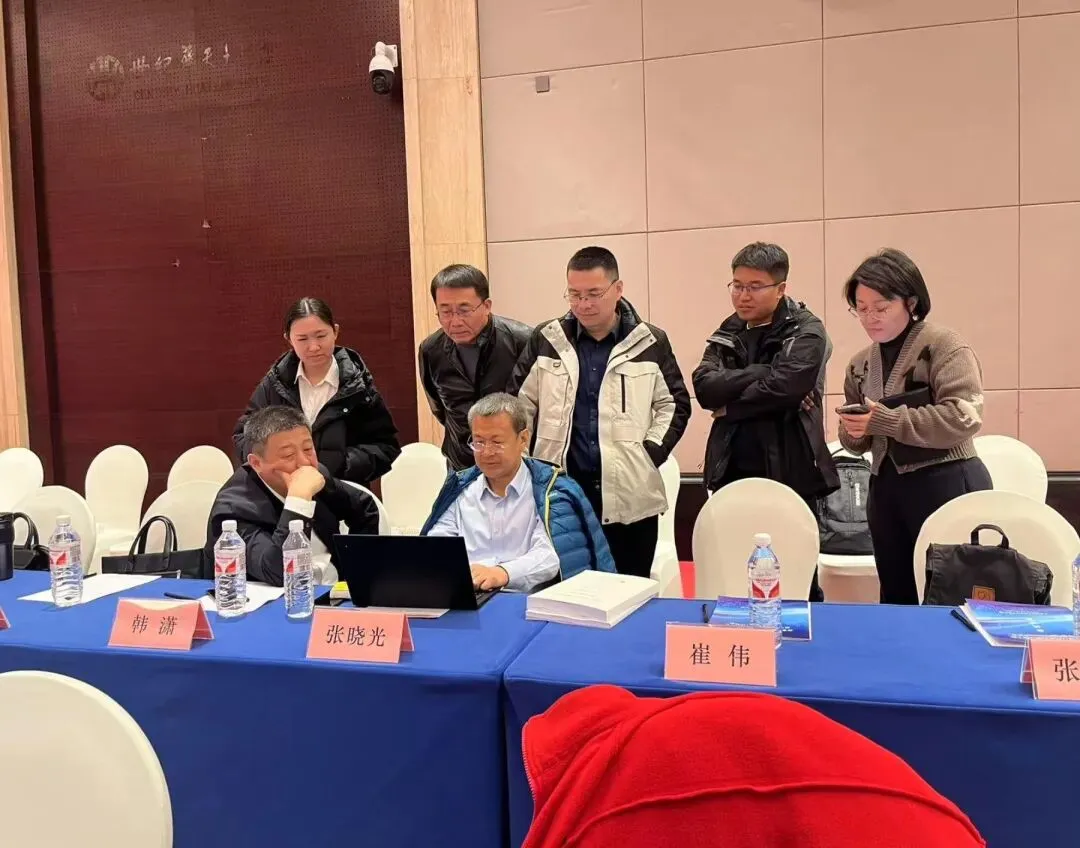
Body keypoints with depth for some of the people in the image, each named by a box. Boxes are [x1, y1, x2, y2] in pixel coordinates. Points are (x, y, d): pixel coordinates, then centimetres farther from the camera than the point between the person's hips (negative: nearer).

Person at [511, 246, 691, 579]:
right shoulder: (545, 340, 5)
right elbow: (520, 404, 10)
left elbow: (674, 404, 9)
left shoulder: (650, 342, 2)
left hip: (630, 493, 0)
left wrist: (651, 455, -3)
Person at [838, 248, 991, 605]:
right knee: (896, 596, 15)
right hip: (885, 487, 7)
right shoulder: (860, 364, 11)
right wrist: (854, 431, -6)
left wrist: (886, 421, -22)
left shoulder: (945, 346, -8)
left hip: (946, 484, -6)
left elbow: (962, 418, -21)